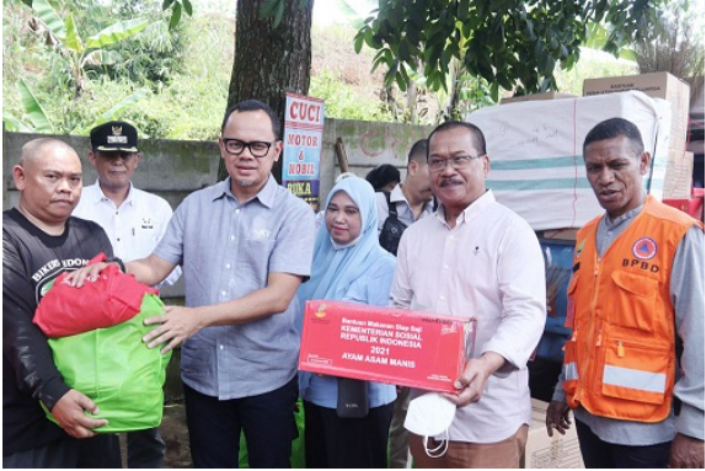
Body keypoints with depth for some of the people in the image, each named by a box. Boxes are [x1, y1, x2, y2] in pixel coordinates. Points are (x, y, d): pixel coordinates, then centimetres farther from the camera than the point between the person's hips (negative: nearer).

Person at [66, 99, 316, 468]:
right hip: (202, 372, 3)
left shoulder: (294, 213, -9)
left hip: (266, 376, -3)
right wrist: (113, 268, -16)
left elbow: (277, 297, -18)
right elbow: (155, 268, 5)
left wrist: (200, 316, -26)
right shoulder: (194, 206, 4)